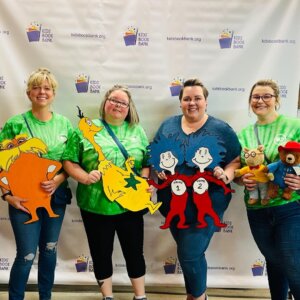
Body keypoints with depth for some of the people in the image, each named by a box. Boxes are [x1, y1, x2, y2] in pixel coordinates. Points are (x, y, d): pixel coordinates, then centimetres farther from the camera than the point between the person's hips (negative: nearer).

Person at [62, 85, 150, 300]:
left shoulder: (138, 131, 6)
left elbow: (147, 163, 7)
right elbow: (69, 161, -2)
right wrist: (85, 177, -19)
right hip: (96, 205, -1)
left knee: (134, 252, 13)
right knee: (101, 253, 13)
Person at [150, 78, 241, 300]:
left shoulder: (222, 130, -4)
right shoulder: (168, 125, 6)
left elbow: (236, 161, -1)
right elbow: (154, 155, 12)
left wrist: (226, 175, -19)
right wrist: (157, 169, -7)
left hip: (206, 205, -4)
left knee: (189, 254, -3)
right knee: (190, 253, 18)